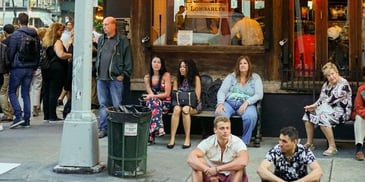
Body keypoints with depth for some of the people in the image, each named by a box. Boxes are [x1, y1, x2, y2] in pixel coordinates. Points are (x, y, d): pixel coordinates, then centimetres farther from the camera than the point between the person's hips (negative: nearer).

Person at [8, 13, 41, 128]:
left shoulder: (16, 34, -10)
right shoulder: (35, 35, 8)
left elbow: (11, 52, -10)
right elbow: (38, 52, 12)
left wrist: (9, 64, 4)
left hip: (18, 67, -6)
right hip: (30, 68, 6)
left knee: (12, 92, 3)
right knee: (26, 93, 10)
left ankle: (19, 116, -11)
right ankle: (27, 120, 9)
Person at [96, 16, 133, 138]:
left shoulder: (122, 40, -3)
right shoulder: (101, 40, 16)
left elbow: (128, 59, -5)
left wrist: (124, 74, -10)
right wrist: (97, 71, 13)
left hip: (115, 78, -6)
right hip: (101, 78, 6)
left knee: (116, 105, -2)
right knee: (103, 104, 9)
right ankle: (103, 128, 16)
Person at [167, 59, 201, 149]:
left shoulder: (196, 78, 0)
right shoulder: (177, 79, 12)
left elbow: (197, 97, -5)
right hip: (180, 103, 3)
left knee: (185, 109, -36)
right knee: (177, 109, -33)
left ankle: (187, 139, -32)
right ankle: (172, 139, -36)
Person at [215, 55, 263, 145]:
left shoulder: (255, 78, 13)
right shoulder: (231, 76, 16)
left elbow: (259, 94, 1)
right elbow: (222, 91, 7)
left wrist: (246, 102, -16)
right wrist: (220, 103, -15)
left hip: (246, 104, -1)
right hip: (229, 103, 1)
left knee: (251, 116, -36)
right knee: (220, 114, -34)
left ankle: (245, 142, -17)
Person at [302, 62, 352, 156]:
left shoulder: (343, 84, -16)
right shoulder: (327, 84, 11)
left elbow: (331, 100, -20)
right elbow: (321, 99, 10)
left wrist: (315, 106, -17)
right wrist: (313, 106, -9)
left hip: (341, 111, -9)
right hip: (329, 109, 9)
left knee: (323, 117, -33)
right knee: (308, 113, -3)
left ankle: (332, 147, -27)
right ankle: (309, 143, -2)